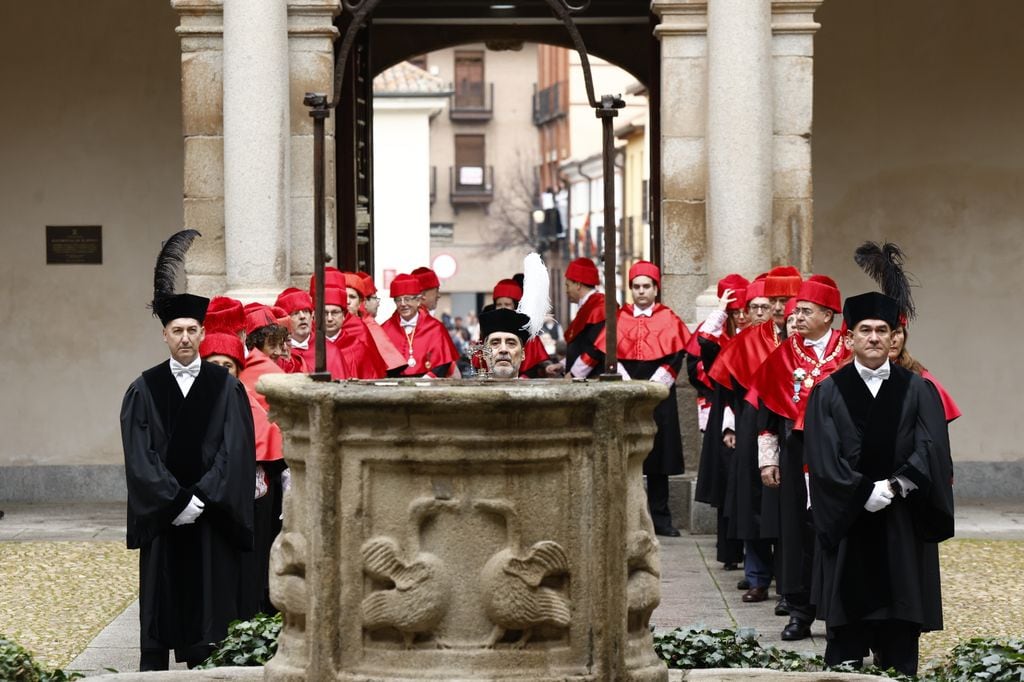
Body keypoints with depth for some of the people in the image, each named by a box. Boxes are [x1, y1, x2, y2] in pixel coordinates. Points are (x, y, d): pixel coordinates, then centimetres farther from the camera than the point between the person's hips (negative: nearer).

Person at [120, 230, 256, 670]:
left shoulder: (226, 387, 3)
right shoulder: (144, 390, 4)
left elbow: (235, 451, -3)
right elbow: (140, 456, -3)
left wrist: (201, 499, -12)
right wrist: (175, 501, -13)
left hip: (213, 517, 0)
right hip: (161, 516, 0)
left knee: (210, 599, 0)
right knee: (161, 602, 3)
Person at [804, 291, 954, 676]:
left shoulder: (917, 391, 6)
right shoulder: (828, 392, 2)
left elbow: (932, 450, -4)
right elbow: (823, 458, -6)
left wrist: (894, 485, -16)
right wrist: (865, 493, -15)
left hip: (903, 527, 1)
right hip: (848, 523, -1)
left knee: (900, 621, 3)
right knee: (847, 627, 2)